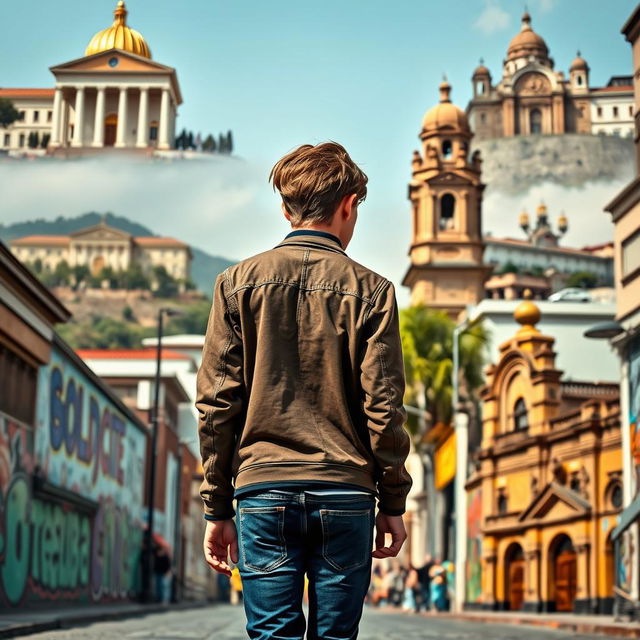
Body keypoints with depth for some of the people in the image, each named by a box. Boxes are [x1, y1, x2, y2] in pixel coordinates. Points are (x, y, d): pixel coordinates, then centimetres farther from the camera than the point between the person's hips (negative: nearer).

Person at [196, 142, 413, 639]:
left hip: (262, 490, 1)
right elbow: (383, 409, -2)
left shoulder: (237, 284, 5)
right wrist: (392, 504, 8)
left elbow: (216, 403, 2)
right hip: (344, 494, -1)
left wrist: (217, 509, 8)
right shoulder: (369, 289, 1)